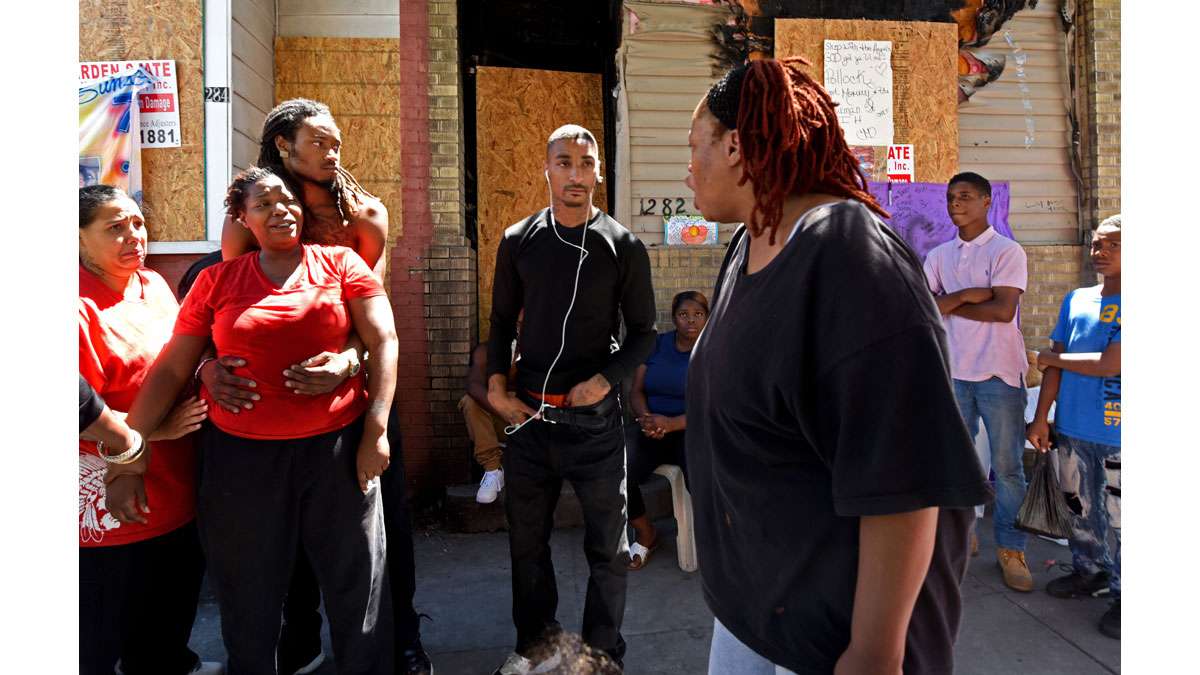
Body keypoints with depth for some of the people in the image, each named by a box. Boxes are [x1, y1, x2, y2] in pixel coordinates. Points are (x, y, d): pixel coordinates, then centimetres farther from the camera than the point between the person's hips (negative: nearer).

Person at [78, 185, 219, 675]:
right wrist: (145, 436, -18)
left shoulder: (153, 284, 6)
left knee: (178, 586, 26)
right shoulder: (81, 305, -20)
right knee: (105, 624, 10)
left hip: (177, 487, 8)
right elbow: (78, 402, -27)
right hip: (114, 501, -8)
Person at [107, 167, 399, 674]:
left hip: (337, 446, -1)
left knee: (355, 582, 11)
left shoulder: (340, 264, 3)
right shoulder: (216, 281, 6)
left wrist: (376, 431, -11)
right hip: (243, 453, 1)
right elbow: (170, 370, 6)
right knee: (249, 597, 14)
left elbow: (383, 342, -4)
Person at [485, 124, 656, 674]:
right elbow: (502, 319, 13)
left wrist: (606, 379, -13)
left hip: (595, 418, -2)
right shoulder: (518, 241, 4)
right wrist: (496, 384, 1)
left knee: (607, 547, 8)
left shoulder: (624, 246, -2)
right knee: (527, 540, 15)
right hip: (529, 415, 3)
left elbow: (642, 332, 2)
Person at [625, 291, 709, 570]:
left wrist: (671, 424, -24)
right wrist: (645, 417, -15)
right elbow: (636, 391, 8)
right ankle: (646, 534, 2)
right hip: (653, 431, 3)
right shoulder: (655, 345, 11)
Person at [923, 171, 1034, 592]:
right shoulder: (939, 255, 9)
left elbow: (1004, 309, -17)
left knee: (1007, 465, 3)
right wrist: (966, 294, -14)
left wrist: (947, 304, -10)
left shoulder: (1007, 251, -5)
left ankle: (1011, 549, 14)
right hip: (953, 371, 4)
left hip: (998, 372, -4)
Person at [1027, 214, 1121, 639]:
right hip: (1073, 428, 6)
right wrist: (1042, 417, 6)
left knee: (1119, 518, 4)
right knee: (1080, 508, 19)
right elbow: (1055, 364, 9)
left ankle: (1123, 593, 20)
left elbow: (1108, 365, -19)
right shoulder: (1076, 300, 8)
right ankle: (1090, 572, 36)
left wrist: (1050, 357, -5)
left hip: (1116, 434, -6)